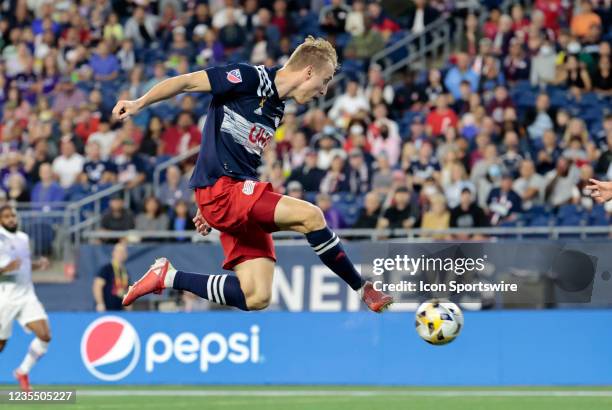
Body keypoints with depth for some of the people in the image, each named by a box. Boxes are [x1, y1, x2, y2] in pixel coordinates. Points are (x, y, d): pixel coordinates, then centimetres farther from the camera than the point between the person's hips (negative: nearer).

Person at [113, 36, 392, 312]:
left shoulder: (276, 111, 17)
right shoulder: (250, 78, -8)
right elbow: (187, 82, -7)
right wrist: (139, 104, -15)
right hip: (221, 189, -9)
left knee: (256, 299, -2)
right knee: (310, 216, -22)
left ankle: (167, 277, 9)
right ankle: (363, 289, -9)